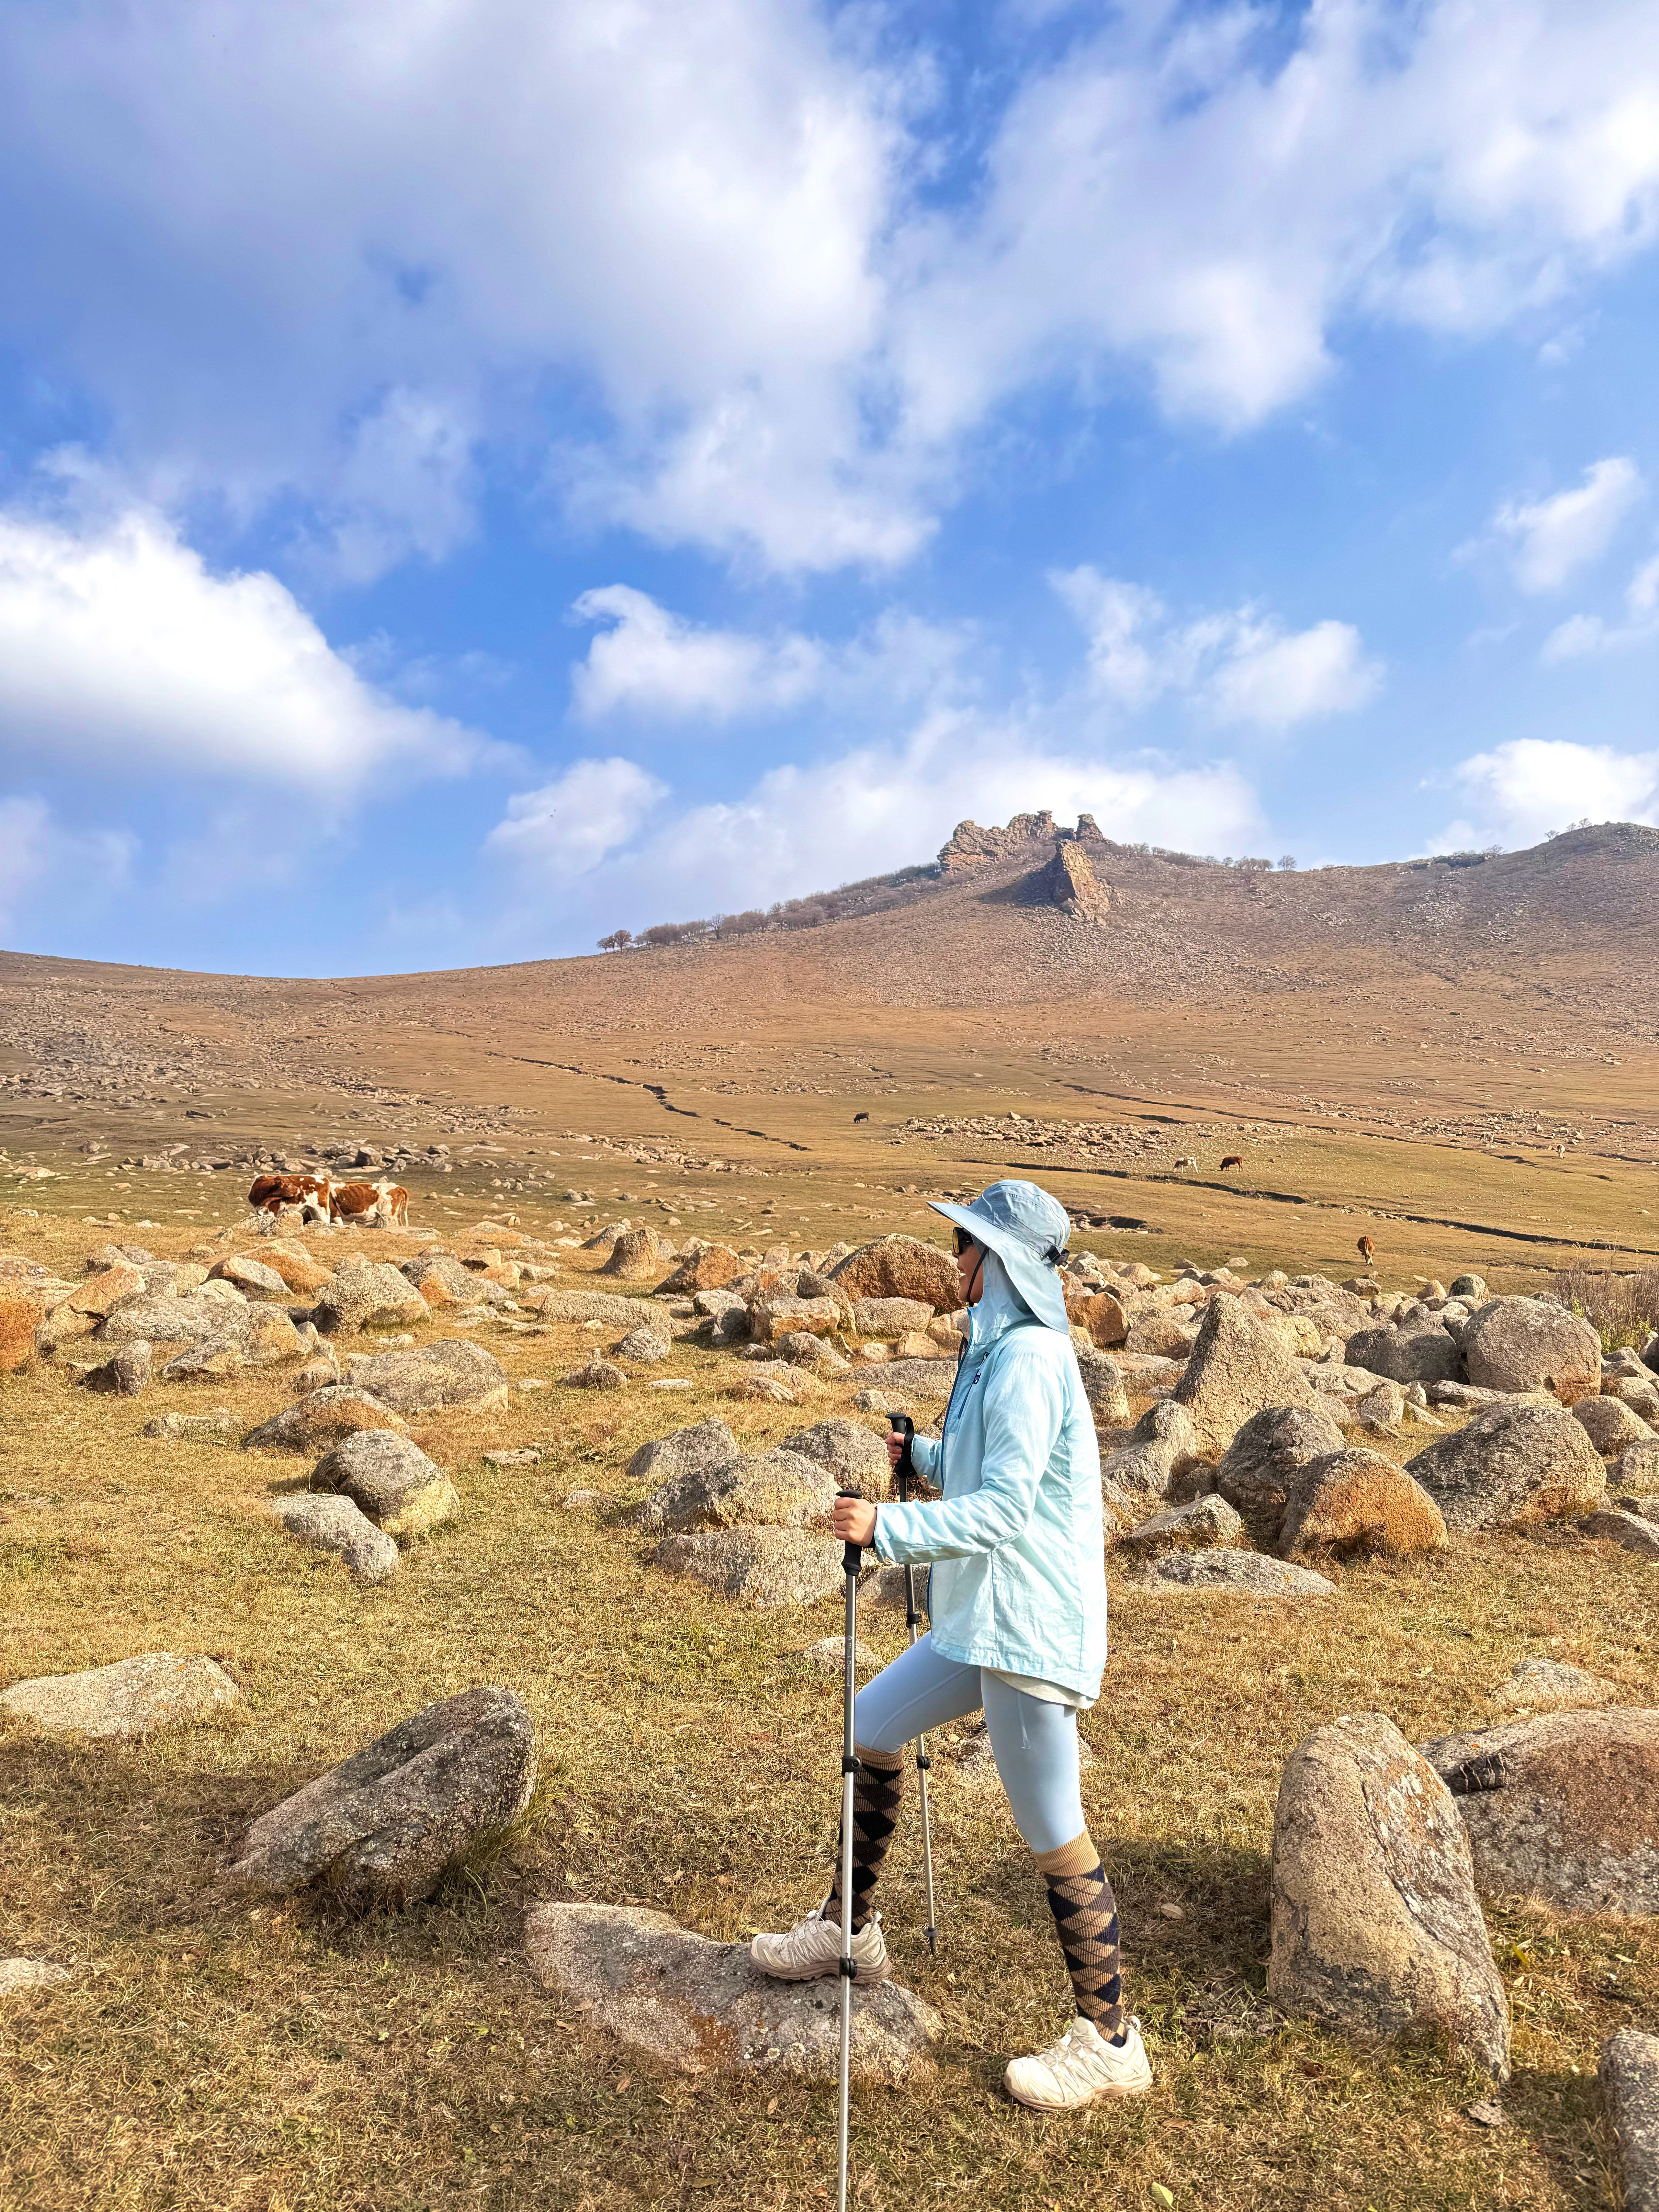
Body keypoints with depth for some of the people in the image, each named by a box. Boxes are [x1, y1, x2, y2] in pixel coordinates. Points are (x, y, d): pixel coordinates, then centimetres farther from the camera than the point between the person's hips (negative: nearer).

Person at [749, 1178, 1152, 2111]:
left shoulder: (1029, 1357, -20)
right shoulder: (1002, 1348, 11)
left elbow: (1006, 1506, -26)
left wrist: (888, 1528, -29)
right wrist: (922, 1454, 10)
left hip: (1031, 1630, -10)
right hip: (985, 1620, 10)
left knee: (1053, 1831, 3)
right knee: (872, 1726, 18)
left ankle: (1110, 2043, 22)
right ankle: (850, 1930, 34)